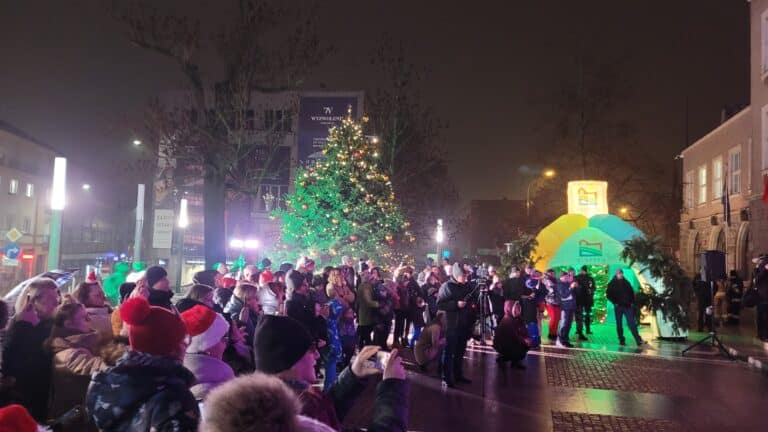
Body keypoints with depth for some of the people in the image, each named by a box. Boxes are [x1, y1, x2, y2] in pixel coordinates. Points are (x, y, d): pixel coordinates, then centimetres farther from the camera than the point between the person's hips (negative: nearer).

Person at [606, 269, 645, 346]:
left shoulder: (626, 283, 12)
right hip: (618, 306, -1)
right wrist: (615, 302, -6)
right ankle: (621, 340, 10)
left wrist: (632, 302, 6)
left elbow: (631, 293, 17)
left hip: (628, 306, 1)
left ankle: (638, 340, -11)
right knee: (619, 324, 4)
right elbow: (608, 294, 0)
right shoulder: (612, 284, 3)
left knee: (632, 323, -6)